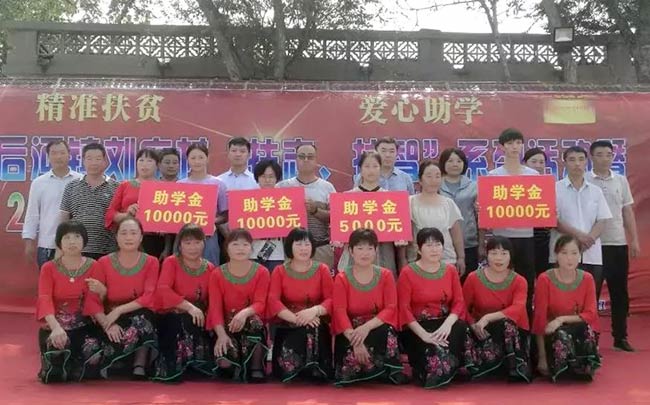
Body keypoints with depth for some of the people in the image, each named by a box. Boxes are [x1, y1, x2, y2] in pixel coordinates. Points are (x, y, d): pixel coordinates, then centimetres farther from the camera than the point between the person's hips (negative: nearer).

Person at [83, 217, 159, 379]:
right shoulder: (103, 263, -1)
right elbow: (92, 301, -10)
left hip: (142, 320, 1)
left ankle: (139, 368, -24)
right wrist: (107, 324, -28)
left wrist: (119, 311, -26)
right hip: (111, 319, -1)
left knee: (139, 320, -35)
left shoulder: (151, 262, -1)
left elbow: (149, 298, -14)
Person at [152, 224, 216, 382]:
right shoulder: (171, 262, -5)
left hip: (197, 317, 3)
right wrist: (189, 306, -32)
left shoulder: (210, 268, 5)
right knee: (180, 320, -33)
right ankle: (170, 366, -17)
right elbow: (163, 290, -22)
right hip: (170, 317, -2)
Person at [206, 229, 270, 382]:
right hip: (227, 326, 0)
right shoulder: (217, 274, -1)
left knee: (254, 320, -38)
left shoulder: (261, 272, -3)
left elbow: (260, 303, -12)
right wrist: (221, 334, -28)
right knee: (224, 360, -31)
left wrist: (245, 313, -37)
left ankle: (256, 370, -22)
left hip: (252, 325, 0)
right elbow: (215, 307, -10)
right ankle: (237, 369, 7)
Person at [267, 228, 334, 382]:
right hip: (288, 325, 0)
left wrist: (315, 310, -25)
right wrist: (296, 318, -24)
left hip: (316, 324, 0)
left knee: (311, 332, -33)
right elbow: (273, 301, -9)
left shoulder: (322, 269, 7)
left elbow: (332, 299, -3)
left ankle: (313, 373, -15)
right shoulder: (280, 271, 6)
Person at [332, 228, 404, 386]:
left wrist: (367, 327, -27)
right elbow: (340, 312, -14)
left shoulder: (386, 275, 0)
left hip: (377, 328, 0)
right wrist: (355, 341, -30)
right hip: (351, 332, 0)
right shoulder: (342, 278, -3)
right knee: (352, 355, -29)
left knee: (387, 333, -34)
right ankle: (383, 373, -3)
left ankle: (389, 371, -11)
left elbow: (391, 308, -10)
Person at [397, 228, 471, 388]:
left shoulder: (451, 270, 10)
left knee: (461, 328, -29)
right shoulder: (407, 273, -3)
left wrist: (448, 324, -21)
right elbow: (404, 309, -10)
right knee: (433, 350, -34)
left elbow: (459, 302, 2)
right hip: (417, 327, -4)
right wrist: (423, 334, -23)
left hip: (444, 323, 5)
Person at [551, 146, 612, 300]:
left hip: (592, 255, 4)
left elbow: (601, 221, 7)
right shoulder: (555, 189, 2)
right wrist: (578, 235, -17)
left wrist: (589, 239, -12)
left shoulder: (596, 191, 13)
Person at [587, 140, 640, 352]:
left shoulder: (621, 180, 9)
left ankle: (620, 337, 20)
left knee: (620, 293, 10)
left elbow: (628, 212, 12)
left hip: (618, 243, 4)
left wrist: (635, 240, 7)